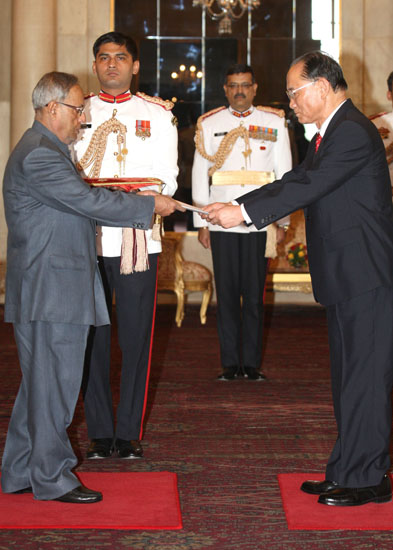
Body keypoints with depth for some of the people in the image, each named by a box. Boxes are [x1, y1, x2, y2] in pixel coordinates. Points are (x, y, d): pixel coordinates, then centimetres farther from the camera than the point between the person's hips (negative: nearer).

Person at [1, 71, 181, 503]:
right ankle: (52, 478, 7)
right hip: (50, 292, -11)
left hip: (50, 290, 11)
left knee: (40, 382, 15)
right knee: (54, 383, -2)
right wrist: (150, 206, -10)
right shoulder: (39, 155, -17)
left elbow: (78, 203, 21)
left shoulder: (46, 150, 18)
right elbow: (90, 202, -19)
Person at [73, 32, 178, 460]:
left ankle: (129, 433, 10)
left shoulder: (158, 114, 9)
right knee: (92, 337, 2)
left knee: (135, 337, 1)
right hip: (87, 239, 1)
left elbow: (167, 180, 3)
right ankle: (99, 433, 11)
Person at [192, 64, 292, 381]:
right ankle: (230, 363, 9)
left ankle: (252, 363, 9)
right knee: (227, 293, 2)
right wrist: (202, 223, 5)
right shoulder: (209, 125, 9)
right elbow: (200, 176, 9)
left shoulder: (275, 123, 7)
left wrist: (282, 222, 4)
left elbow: (285, 175, 8)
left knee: (254, 294, 2)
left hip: (260, 223, 0)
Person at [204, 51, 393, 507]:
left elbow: (308, 187, -23)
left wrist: (243, 211, -21)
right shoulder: (328, 135, 17)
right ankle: (349, 471, 23)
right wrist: (235, 207, 5)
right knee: (349, 377, 15)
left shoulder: (354, 133, -16)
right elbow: (294, 181, 15)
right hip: (345, 279, 11)